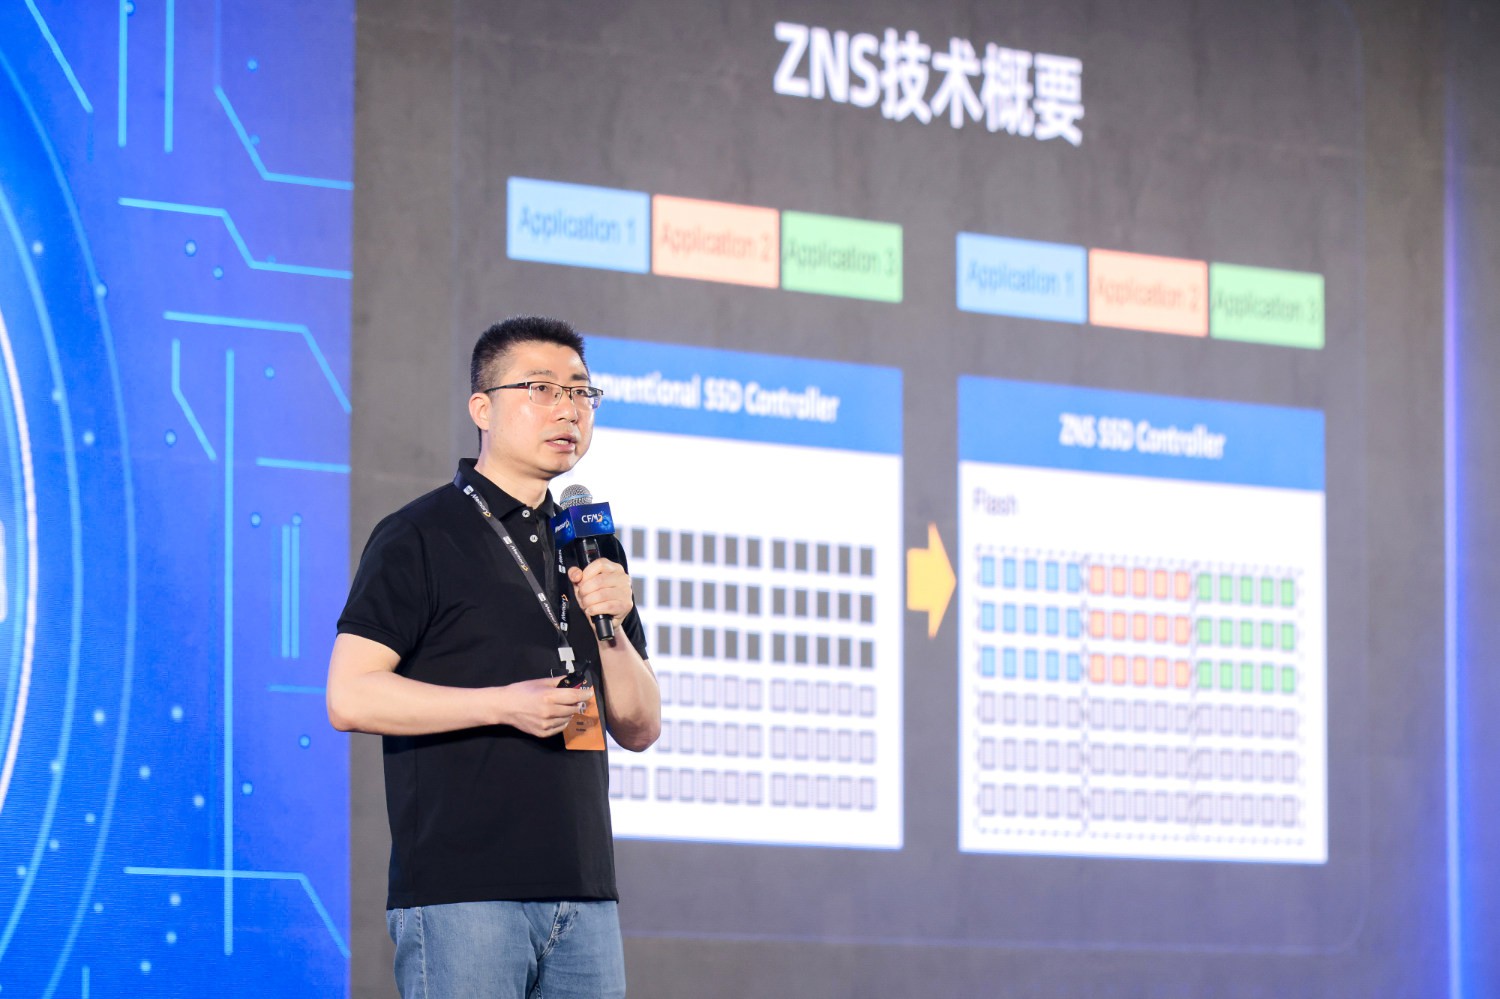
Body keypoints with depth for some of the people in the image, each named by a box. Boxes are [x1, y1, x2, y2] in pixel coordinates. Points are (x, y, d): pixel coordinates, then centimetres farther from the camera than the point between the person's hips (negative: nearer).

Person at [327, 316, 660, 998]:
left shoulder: (591, 548, 19)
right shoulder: (420, 537, -1)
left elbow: (640, 729, 17)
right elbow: (349, 697, -10)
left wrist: (613, 629, -2)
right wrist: (503, 704, -16)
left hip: (583, 891, 6)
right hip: (460, 891, -6)